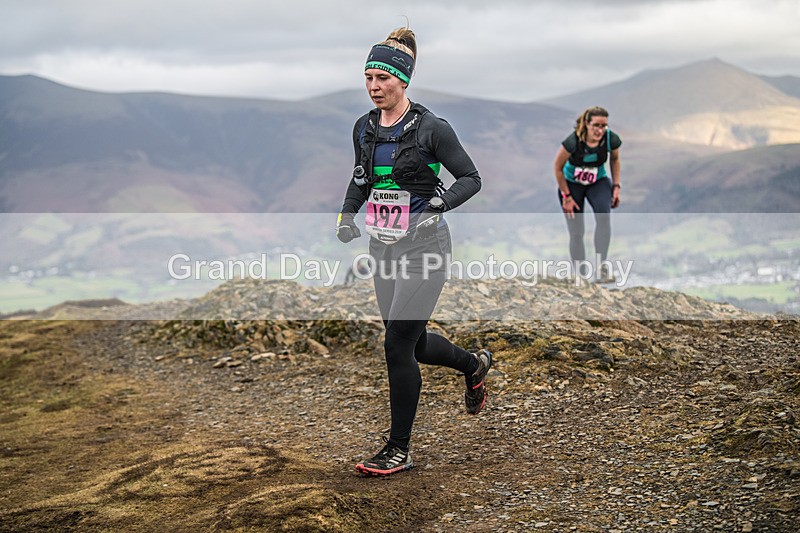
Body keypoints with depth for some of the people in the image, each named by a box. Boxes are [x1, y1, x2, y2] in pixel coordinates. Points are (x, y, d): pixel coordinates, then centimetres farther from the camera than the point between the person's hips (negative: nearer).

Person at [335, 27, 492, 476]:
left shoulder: (431, 128, -12)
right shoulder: (365, 128, 5)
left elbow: (471, 177, -7)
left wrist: (445, 199, -25)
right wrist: (348, 217, 5)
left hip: (423, 246, -7)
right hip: (384, 246, 7)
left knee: (397, 345, -9)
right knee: (412, 342, 16)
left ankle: (399, 451, 4)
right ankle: (475, 364, 48)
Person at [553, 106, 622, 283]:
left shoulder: (611, 139, -22)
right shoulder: (573, 141, -31)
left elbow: (614, 159, 3)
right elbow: (558, 168, -16)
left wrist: (616, 186, -2)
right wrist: (567, 197, -12)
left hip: (598, 182, 2)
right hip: (571, 183, -2)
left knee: (604, 216, -27)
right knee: (576, 232, -1)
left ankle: (602, 265, -26)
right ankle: (580, 275, 11)